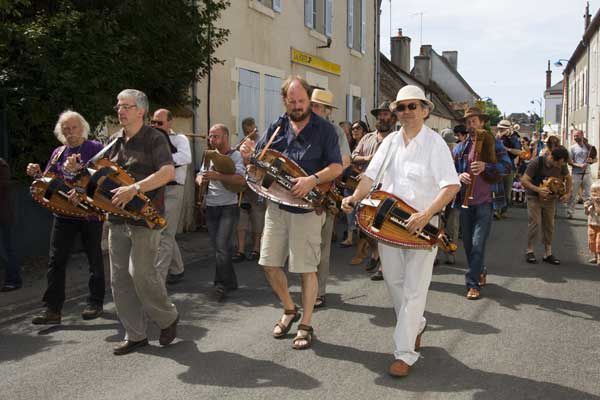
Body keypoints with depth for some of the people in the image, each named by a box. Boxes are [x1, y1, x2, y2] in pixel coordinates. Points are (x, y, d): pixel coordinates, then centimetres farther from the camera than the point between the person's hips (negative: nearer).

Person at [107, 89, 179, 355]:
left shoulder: (154, 138, -5)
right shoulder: (114, 140, 14)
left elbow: (168, 172, -19)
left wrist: (134, 189, -28)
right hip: (117, 218, 7)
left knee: (141, 272, -13)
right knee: (120, 278, 6)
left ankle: (168, 318, 12)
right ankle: (135, 335, 17)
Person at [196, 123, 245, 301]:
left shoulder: (235, 156, -6)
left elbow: (241, 180, -20)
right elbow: (200, 175, 16)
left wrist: (217, 176, -28)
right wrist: (200, 179, -9)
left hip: (229, 207, -6)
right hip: (211, 207, 7)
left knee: (222, 245, -14)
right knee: (219, 246, 11)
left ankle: (222, 284, -3)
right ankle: (230, 281, 23)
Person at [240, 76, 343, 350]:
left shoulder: (324, 129, -2)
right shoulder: (276, 128, 8)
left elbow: (337, 167, -8)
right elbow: (257, 166, 11)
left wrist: (313, 179, -26)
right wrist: (248, 157, -13)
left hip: (308, 207, -4)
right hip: (276, 204, 4)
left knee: (306, 268, 0)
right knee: (269, 263, 7)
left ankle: (305, 326, 15)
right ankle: (289, 310, 30)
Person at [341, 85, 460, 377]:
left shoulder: (435, 143, -9)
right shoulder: (390, 141, 8)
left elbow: (451, 186, -18)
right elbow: (371, 175, 5)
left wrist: (426, 215, -29)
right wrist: (355, 198, -14)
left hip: (422, 226, -5)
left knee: (413, 290, -3)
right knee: (393, 282, 17)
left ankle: (405, 353, 6)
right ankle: (416, 324, 42)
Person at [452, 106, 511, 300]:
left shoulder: (494, 143, 3)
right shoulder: (460, 147, 12)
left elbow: (507, 166, -4)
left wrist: (485, 166, -19)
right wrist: (459, 176, -11)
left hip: (485, 201, -4)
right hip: (465, 201, 4)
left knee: (478, 243, -10)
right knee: (467, 243, 11)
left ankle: (473, 283, -5)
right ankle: (479, 272, 34)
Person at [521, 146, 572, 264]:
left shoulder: (562, 165, -9)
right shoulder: (537, 163, -22)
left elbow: (568, 178, 9)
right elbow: (524, 180, -22)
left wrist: (568, 193, -5)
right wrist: (538, 189, -33)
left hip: (550, 198, 4)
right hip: (534, 197, -4)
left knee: (549, 226, 6)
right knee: (534, 224, -9)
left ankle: (548, 253, 15)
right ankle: (529, 251, 5)